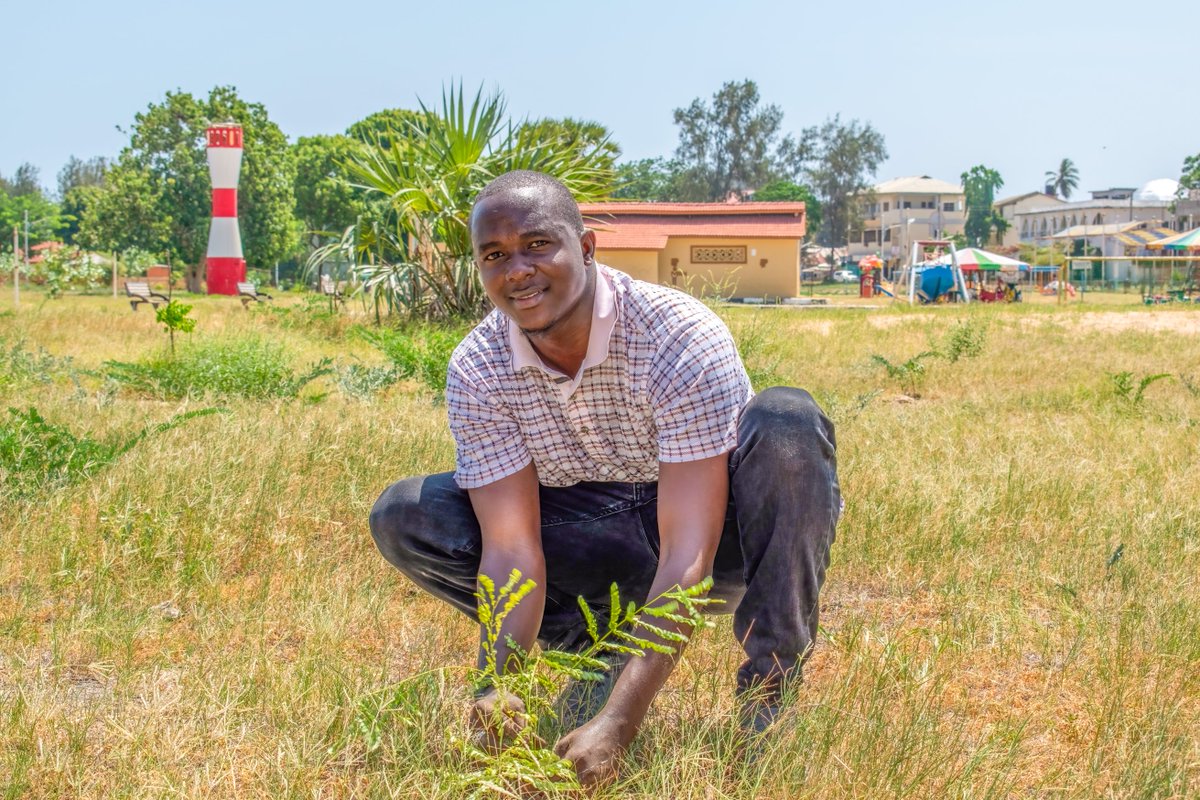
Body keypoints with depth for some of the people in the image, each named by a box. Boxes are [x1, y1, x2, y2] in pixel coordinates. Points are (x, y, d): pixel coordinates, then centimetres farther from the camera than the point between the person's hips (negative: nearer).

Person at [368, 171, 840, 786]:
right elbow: (510, 546, -18)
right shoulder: (476, 371, -15)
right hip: (595, 546, 3)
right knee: (403, 518, -14)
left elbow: (687, 552, -34)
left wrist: (617, 723, -42)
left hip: (717, 531, -3)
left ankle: (767, 697, -22)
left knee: (786, 421, -35)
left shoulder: (682, 338, -29)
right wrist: (498, 688, -37)